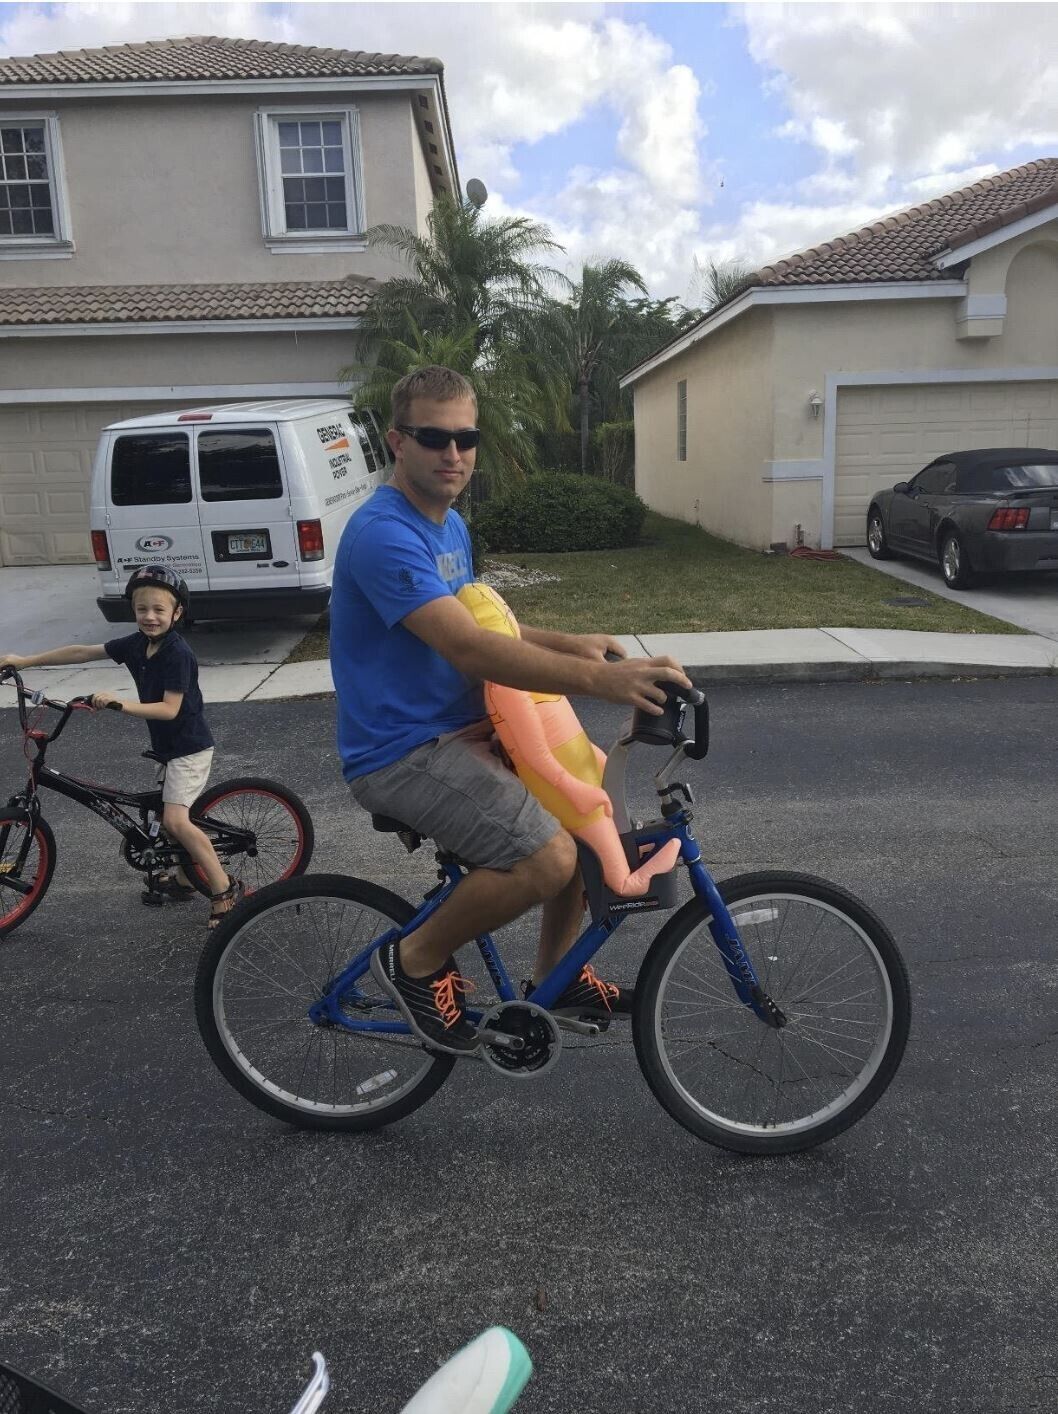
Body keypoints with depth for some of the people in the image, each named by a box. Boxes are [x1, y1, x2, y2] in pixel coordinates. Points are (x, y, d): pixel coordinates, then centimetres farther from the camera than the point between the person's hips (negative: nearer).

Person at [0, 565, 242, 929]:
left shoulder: (177, 653, -21)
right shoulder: (136, 644, 1)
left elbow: (170, 709, -24)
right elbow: (82, 652, 7)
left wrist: (120, 703, -31)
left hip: (189, 746, -8)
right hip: (168, 747, 8)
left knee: (175, 820, -20)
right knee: (174, 819, 17)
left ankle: (225, 889, -12)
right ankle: (183, 880, 35)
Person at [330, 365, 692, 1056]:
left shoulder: (451, 524, 12)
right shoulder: (384, 534, -20)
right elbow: (467, 648, -31)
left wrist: (568, 643, 7)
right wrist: (598, 678, -39)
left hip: (460, 728, 10)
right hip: (403, 753, -10)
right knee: (547, 856, -26)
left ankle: (555, 975, 24)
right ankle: (417, 961, -1)